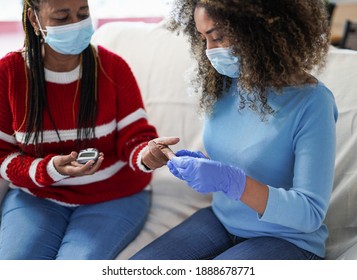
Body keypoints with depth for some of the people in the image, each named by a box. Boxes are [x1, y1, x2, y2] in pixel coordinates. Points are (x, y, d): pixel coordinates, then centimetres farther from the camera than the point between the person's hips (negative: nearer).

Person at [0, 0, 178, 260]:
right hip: (37, 195, 1)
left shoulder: (113, 66, -7)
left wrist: (146, 155, -32)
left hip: (113, 196, -1)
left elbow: (135, 136, -8)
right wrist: (50, 170, -22)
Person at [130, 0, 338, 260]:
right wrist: (202, 163, -8)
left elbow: (311, 214, -22)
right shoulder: (223, 86, -1)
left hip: (287, 238, -5)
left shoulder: (310, 101, -20)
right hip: (220, 219, 6)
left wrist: (231, 182, -33)